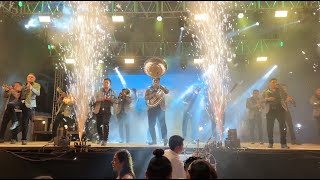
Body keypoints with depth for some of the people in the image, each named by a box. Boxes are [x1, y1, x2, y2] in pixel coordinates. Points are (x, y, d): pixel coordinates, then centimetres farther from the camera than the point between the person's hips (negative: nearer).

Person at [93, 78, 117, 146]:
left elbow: (116, 101, 0)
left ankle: (105, 140, -6)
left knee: (106, 124, -12)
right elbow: (95, 98, 1)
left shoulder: (112, 92, 8)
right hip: (99, 110, 2)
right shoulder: (99, 91, 11)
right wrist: (102, 98, -16)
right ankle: (100, 138, 31)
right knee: (98, 125, 8)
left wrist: (110, 99, -15)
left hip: (107, 110, -2)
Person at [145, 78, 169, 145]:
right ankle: (154, 140, 12)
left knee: (162, 124, -7)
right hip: (151, 108, 1)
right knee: (151, 125, 2)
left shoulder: (162, 88, 10)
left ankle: (165, 139, -1)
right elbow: (145, 97, 2)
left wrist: (159, 86, -16)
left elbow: (167, 92, -11)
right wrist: (152, 95, -13)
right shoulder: (149, 89, 11)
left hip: (160, 108, -1)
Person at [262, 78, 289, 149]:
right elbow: (262, 100, 5)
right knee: (270, 127, -3)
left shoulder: (279, 90, 17)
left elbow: (285, 96, 2)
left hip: (280, 109, 1)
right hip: (270, 110, 0)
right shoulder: (265, 92, 13)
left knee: (283, 126, -8)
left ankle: (283, 143, -4)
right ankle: (270, 143, 7)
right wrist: (267, 99, -14)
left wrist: (279, 88, -3)